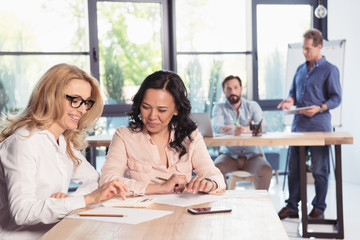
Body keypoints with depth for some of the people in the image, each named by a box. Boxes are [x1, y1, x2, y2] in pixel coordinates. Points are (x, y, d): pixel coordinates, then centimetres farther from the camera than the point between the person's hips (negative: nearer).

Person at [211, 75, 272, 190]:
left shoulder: (252, 106, 7)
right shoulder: (219, 108, 5)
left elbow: (263, 127, -10)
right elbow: (217, 127, -16)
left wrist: (245, 129, -32)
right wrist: (231, 130, -41)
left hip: (252, 155, 0)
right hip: (229, 155, 0)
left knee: (266, 170, -29)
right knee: (216, 168, -31)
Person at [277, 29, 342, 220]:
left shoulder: (329, 70, -3)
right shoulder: (300, 69, 16)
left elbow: (336, 98, -5)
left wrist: (319, 108, -22)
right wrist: (290, 100, 0)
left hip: (319, 127, -6)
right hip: (298, 125, 6)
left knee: (319, 170, 1)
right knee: (293, 167, 8)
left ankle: (318, 208, 13)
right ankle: (292, 206, 17)